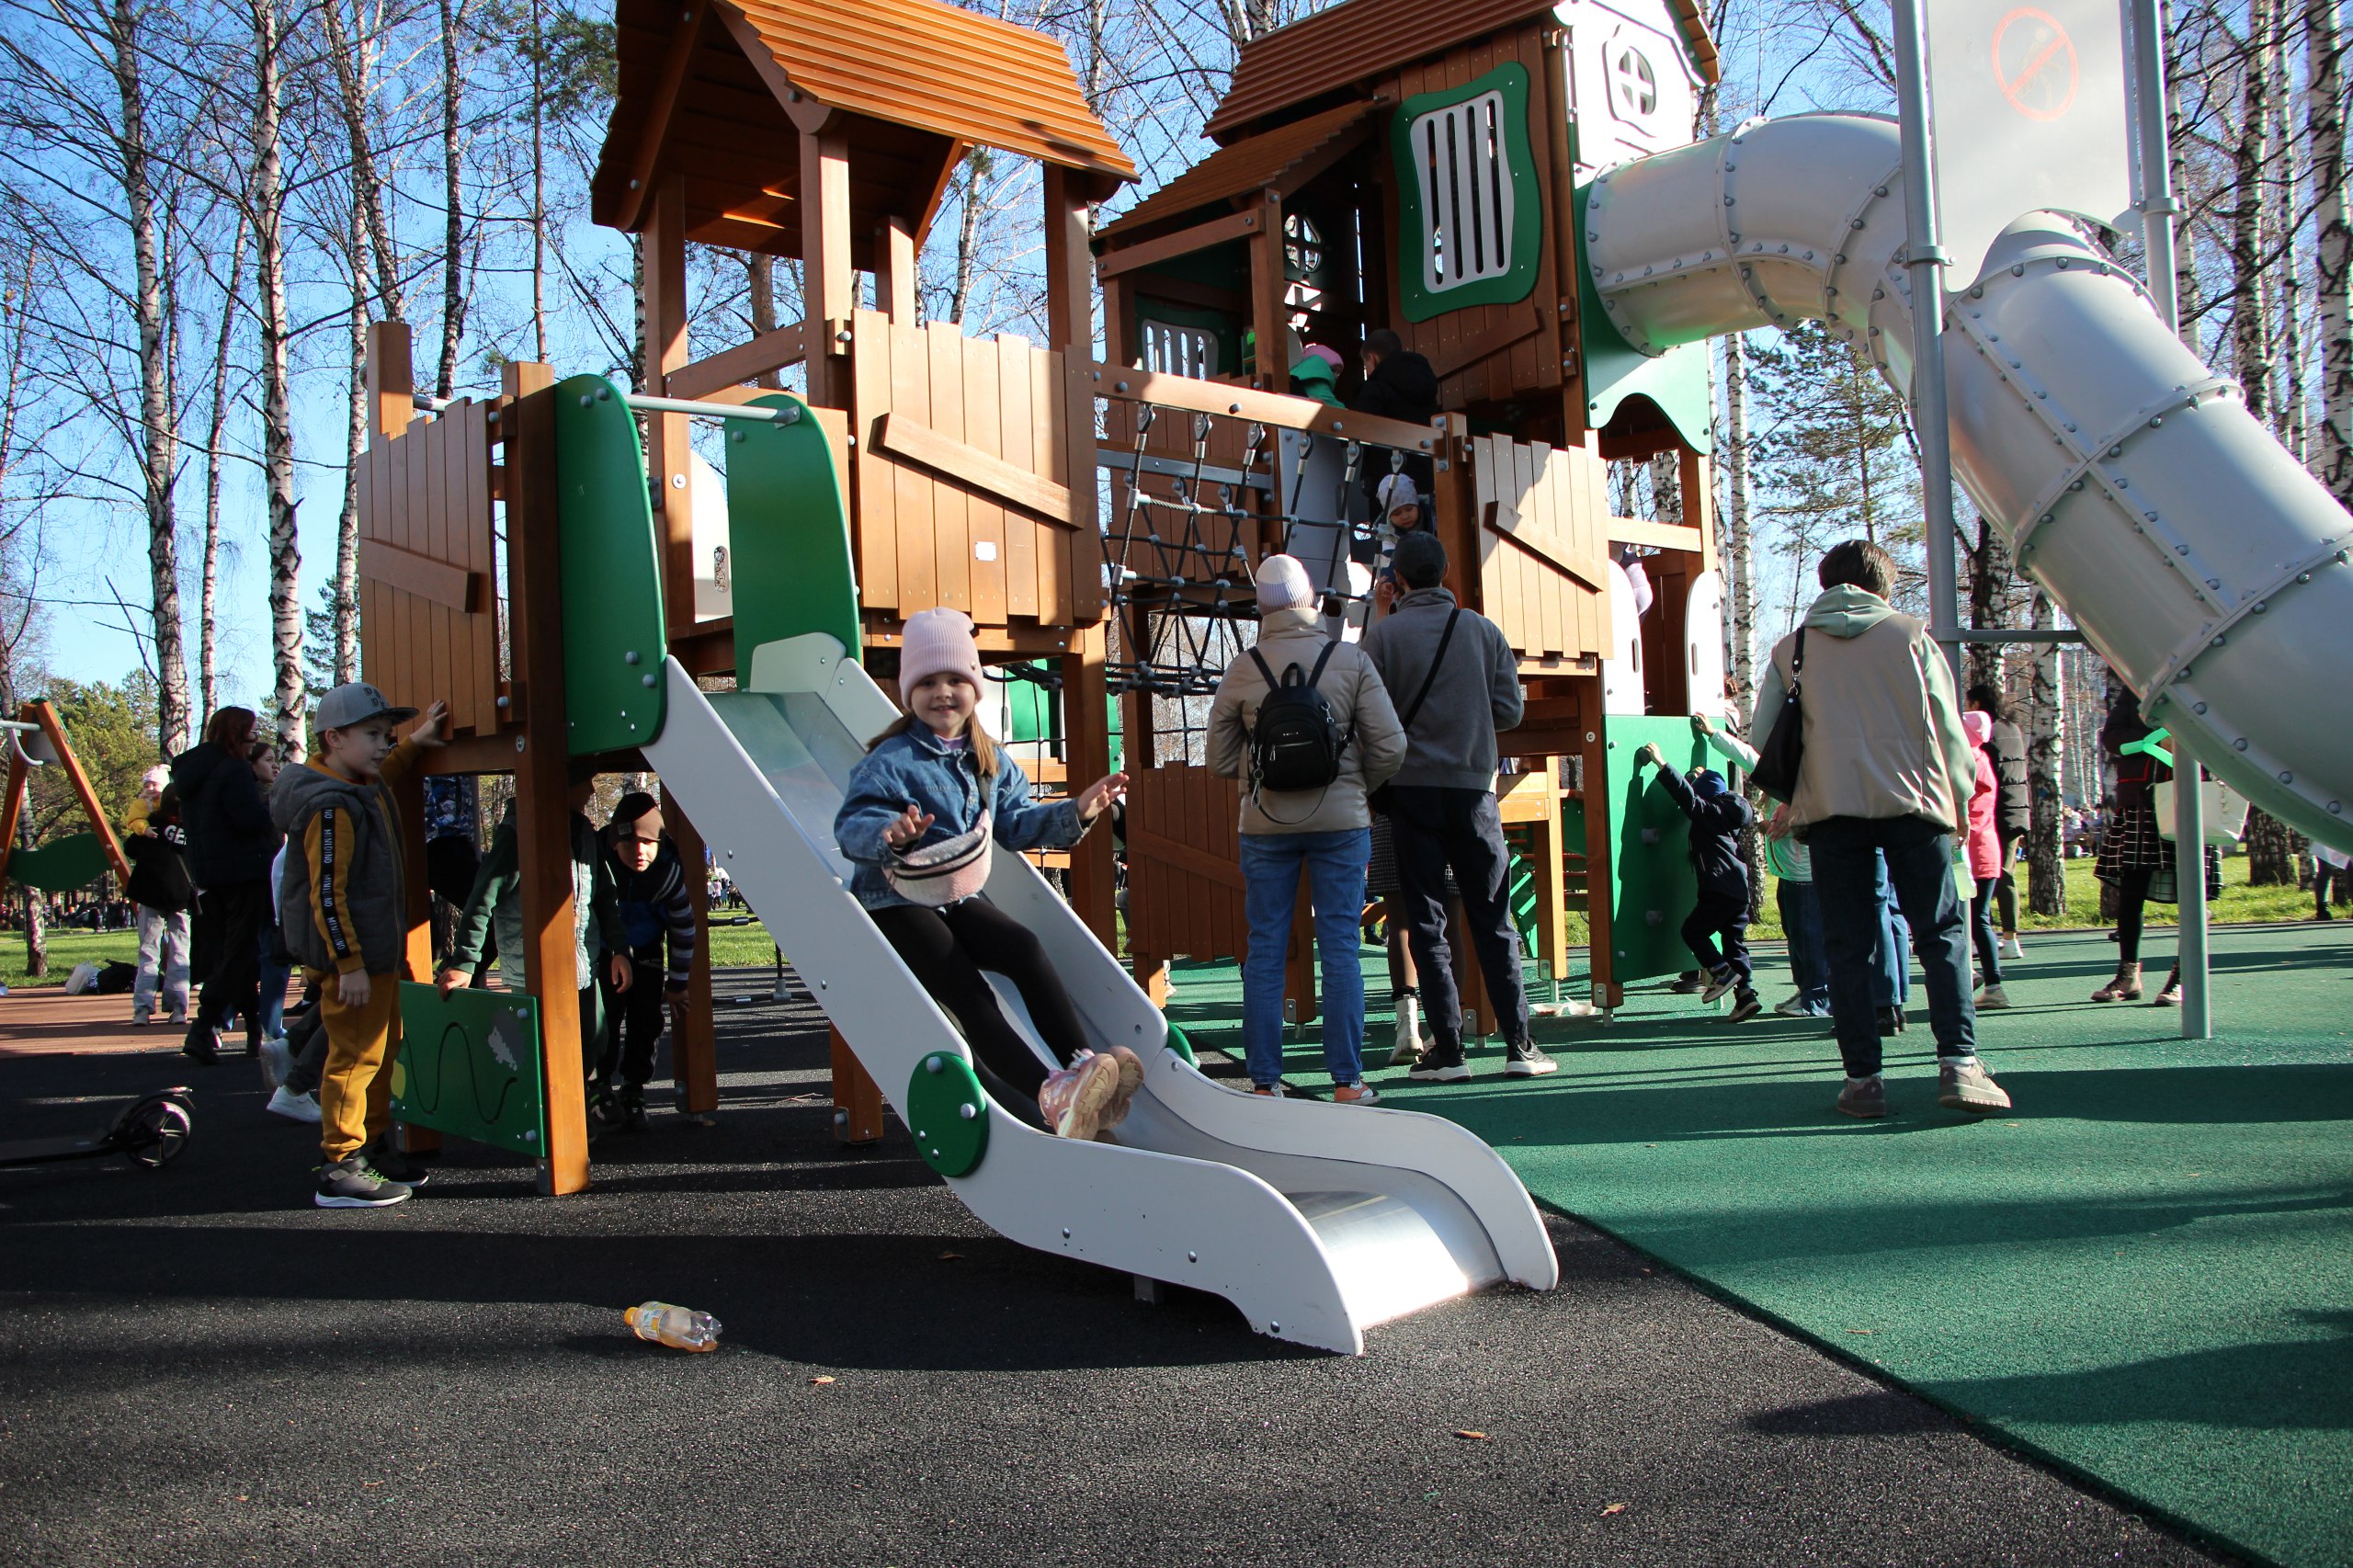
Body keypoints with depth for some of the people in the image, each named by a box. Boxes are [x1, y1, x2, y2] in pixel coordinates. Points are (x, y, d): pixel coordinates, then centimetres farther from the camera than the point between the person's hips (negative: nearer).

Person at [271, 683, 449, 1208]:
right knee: (356, 1055, -6)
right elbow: (327, 894, -24)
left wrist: (415, 742, 30)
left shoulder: (366, 788, 10)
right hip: (352, 958, -11)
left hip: (380, 953, 11)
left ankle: (373, 1147, 31)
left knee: (383, 1049, 19)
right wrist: (349, 964, -24)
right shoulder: (331, 808, -21)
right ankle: (340, 1170, 0)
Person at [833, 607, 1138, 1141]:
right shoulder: (890, 761, -10)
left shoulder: (991, 761, 11)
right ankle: (1051, 1097, -38)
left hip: (962, 897, 6)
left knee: (1026, 949, -23)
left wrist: (1075, 812, 6)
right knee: (967, 992, -24)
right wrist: (889, 833, -42)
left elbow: (1016, 823, 17)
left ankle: (1082, 1063, -28)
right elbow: (850, 826, -20)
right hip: (898, 903, -6)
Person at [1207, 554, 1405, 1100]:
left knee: (1265, 951, 6)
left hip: (1265, 824, 1)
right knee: (1340, 948, 4)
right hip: (1341, 821, -1)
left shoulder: (1242, 669, 0)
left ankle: (1264, 1081, 9)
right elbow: (1390, 747, -4)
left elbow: (1219, 759, 5)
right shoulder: (1351, 659, -3)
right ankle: (1347, 1080, 5)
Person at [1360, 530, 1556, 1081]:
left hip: (1413, 789, -2)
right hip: (1474, 788, 2)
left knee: (1427, 921, 3)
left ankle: (1447, 1051, 1)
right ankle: (1519, 1045, 7)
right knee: (1493, 919, 7)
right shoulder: (1483, 630, 4)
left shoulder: (1383, 635, -4)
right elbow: (1510, 710, 5)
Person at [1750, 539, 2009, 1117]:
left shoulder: (1791, 649, 12)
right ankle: (1959, 1064, -7)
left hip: (1830, 808, 1)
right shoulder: (1912, 635, 10)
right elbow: (1948, 727, 8)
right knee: (1941, 933, 4)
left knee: (1847, 946, 4)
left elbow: (1762, 735, 10)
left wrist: (1795, 795, 25)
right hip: (1912, 802, -1)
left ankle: (1862, 1078, 1)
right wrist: (1960, 799, 20)